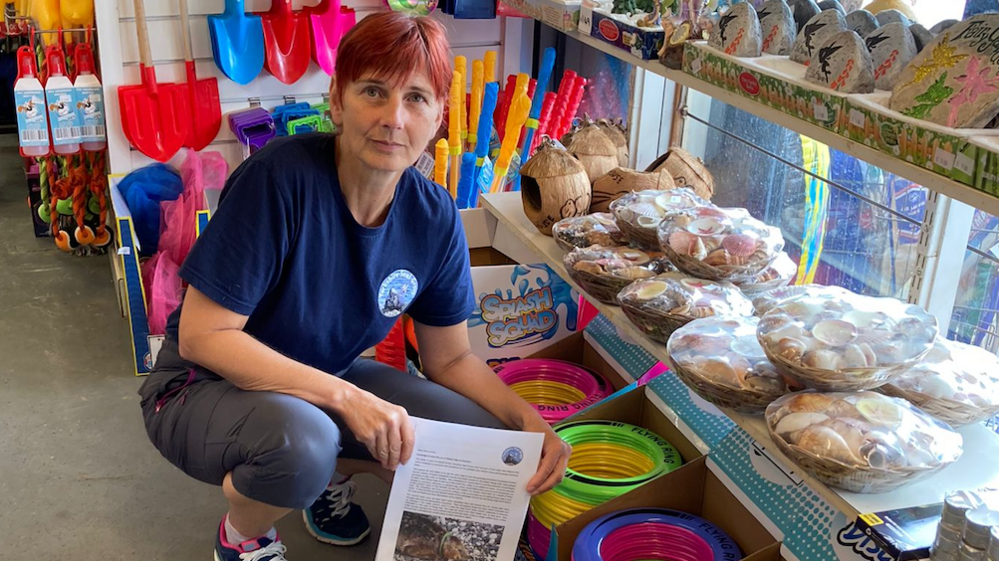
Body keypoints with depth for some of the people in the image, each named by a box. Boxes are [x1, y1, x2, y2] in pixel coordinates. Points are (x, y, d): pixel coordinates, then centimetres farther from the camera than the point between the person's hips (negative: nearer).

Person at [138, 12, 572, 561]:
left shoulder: (433, 216, -12)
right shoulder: (281, 176, -28)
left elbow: (450, 359, -1)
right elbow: (201, 336, -27)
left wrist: (527, 419, -18)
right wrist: (347, 398, -31)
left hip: (326, 380, 5)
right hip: (207, 386, -4)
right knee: (299, 439, -37)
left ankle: (331, 472, 16)